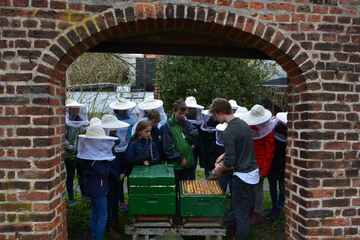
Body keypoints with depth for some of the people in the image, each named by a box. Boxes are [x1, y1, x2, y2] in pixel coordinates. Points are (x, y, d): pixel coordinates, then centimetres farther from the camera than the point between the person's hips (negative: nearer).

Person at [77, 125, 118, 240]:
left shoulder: (90, 153, 3)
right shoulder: (95, 157, -24)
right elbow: (103, 173, -23)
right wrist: (107, 161, -12)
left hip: (93, 187, 9)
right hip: (97, 188, -9)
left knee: (95, 215, 17)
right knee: (103, 216, 0)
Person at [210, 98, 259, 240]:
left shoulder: (229, 132, -23)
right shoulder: (243, 123, 5)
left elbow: (230, 162, -24)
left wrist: (219, 169, -5)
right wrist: (225, 154, 15)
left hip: (243, 175, -10)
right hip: (252, 171, 10)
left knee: (241, 212, 4)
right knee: (240, 207, 26)